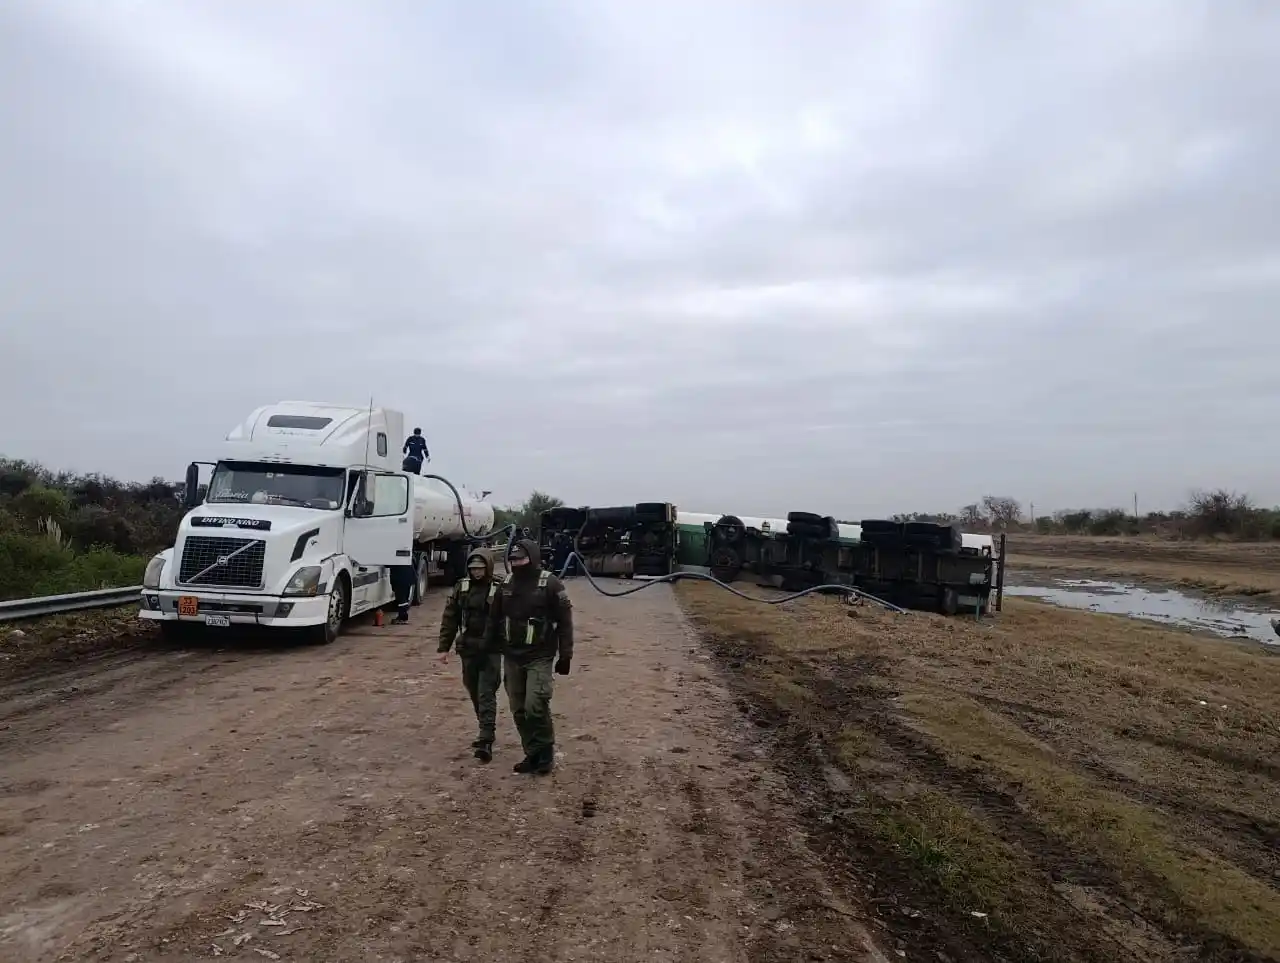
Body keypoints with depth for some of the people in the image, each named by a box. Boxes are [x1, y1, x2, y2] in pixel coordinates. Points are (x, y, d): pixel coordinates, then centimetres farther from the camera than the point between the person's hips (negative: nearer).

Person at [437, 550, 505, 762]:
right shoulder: (461, 587, 5)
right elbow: (450, 618, 7)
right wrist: (444, 647, 4)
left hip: (491, 650, -5)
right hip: (468, 649, 5)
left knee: (486, 694, -9)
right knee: (474, 693, 16)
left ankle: (486, 741, -11)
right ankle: (485, 730, 33)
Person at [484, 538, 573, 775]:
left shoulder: (550, 584, -11)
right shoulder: (506, 584, 5)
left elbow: (564, 621, -8)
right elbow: (494, 619, 14)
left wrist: (565, 655, -9)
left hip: (539, 657, -6)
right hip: (511, 657, 6)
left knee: (535, 706, -15)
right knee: (519, 710, 9)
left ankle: (545, 754, 3)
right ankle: (533, 754, 22)